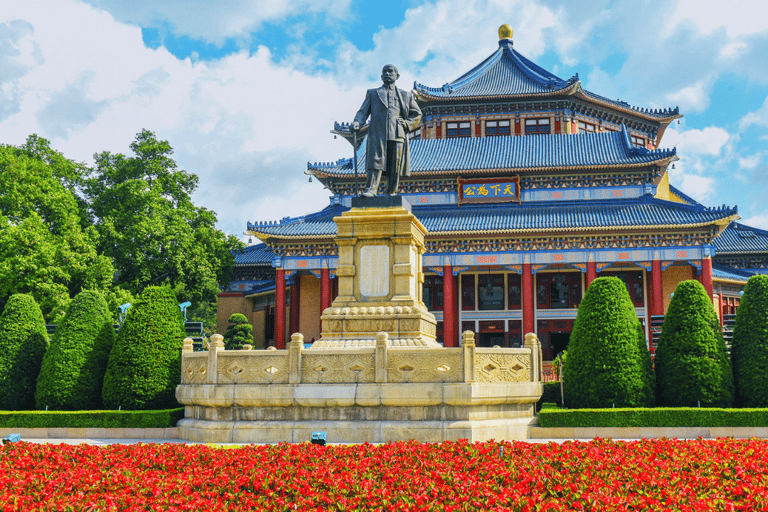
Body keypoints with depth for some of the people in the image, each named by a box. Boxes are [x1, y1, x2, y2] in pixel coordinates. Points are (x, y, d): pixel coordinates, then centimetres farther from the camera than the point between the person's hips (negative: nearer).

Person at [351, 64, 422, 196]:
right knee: (375, 161, -16)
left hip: (397, 136, 1)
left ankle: (392, 193, 3)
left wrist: (407, 125, 9)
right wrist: (357, 122, -10)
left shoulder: (405, 95, 22)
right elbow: (363, 111, 11)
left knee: (395, 167, -3)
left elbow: (417, 114, 27)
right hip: (378, 134, -1)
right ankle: (370, 190, -24)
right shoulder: (373, 93, 22)